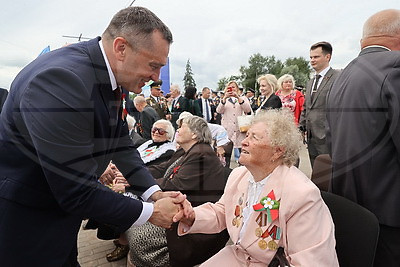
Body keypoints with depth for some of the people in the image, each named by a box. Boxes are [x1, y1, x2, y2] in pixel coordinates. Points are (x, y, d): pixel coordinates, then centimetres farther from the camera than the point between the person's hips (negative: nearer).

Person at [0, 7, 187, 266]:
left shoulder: (111, 78, -5)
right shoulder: (61, 80, -32)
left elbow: (121, 144, 2)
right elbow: (78, 192, -30)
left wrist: (156, 193, -7)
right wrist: (151, 212, -19)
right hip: (22, 219, -7)